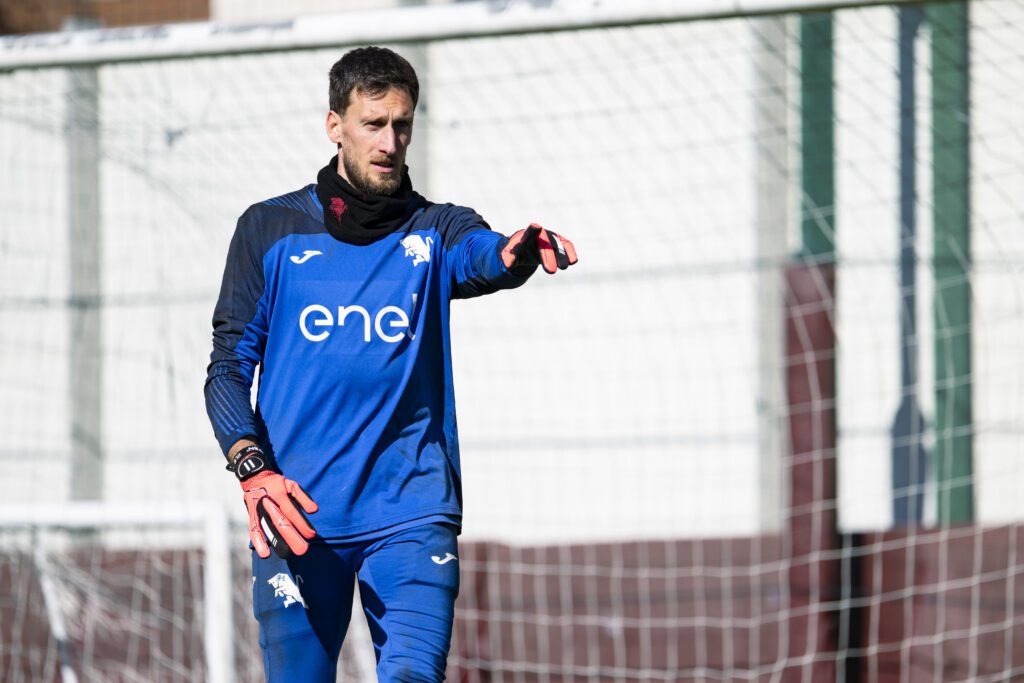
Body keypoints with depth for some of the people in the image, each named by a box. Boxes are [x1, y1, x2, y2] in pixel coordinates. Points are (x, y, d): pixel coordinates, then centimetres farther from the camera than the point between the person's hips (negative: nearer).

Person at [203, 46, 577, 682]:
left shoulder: (435, 231, 8)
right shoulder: (270, 230, 10)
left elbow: (482, 258, -16)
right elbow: (229, 366, 8)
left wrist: (516, 253, -41)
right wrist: (252, 468, -9)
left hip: (412, 514, 0)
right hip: (297, 515, 1)